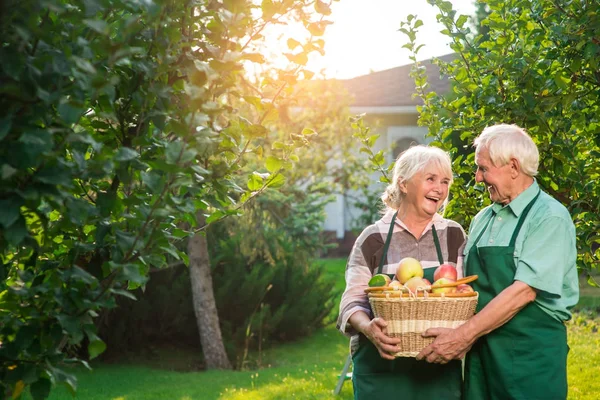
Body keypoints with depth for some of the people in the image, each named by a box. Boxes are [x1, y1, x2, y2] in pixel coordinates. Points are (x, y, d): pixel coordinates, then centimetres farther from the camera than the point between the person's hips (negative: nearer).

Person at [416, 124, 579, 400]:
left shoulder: (550, 218, -10)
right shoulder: (483, 220, 13)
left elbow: (524, 291, -19)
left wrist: (463, 336, -20)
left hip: (530, 355, -6)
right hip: (480, 354, 6)